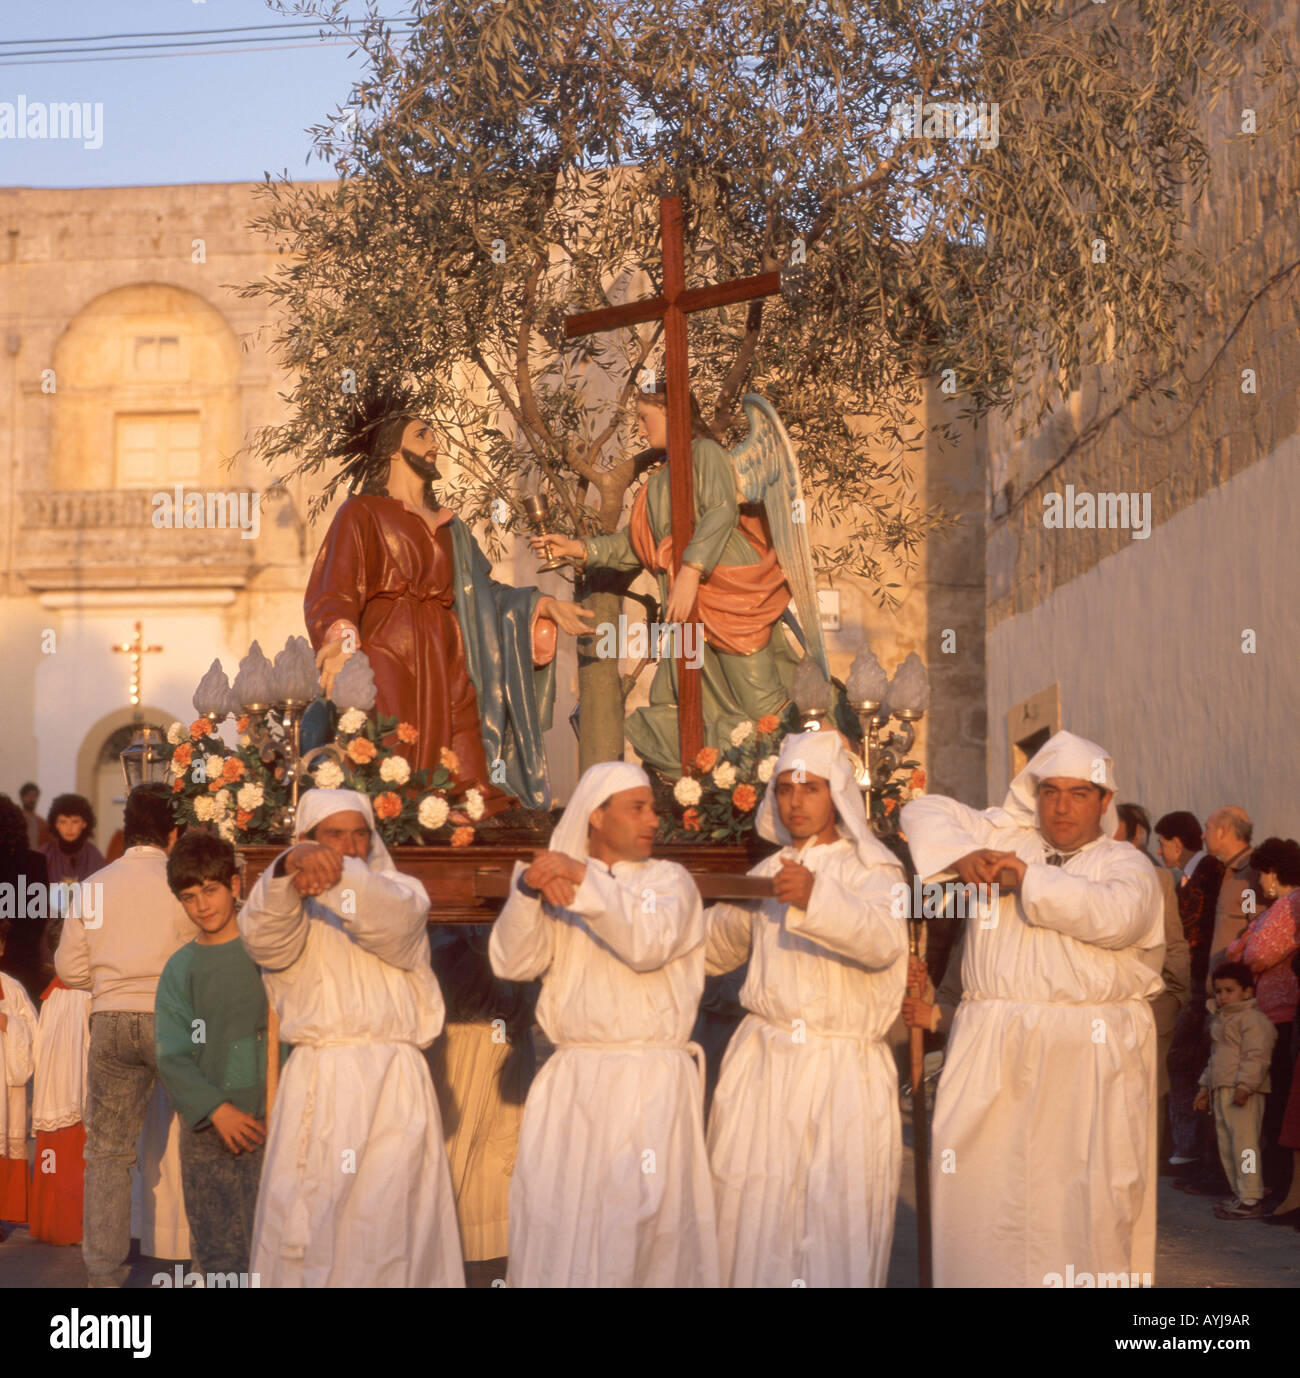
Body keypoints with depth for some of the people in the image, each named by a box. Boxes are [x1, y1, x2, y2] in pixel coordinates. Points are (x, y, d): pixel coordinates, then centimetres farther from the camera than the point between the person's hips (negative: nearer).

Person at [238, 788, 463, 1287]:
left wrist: (338, 876, -32)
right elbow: (264, 937, -13)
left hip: (393, 1082, 0)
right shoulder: (281, 900, 12)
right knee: (306, 1223, -3)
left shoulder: (401, 890, 13)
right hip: (315, 1083, 0)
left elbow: (393, 923, -12)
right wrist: (291, 868, -33)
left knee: (388, 1222, -5)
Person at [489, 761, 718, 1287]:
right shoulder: (559, 884, 13)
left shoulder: (669, 880, 6)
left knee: (644, 1230, -4)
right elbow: (512, 962, -1)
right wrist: (528, 889, -16)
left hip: (650, 1084, -2)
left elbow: (649, 942, -15)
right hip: (570, 1084, 2)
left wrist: (584, 878, -19)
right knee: (557, 1228, 1)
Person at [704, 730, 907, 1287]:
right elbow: (713, 946, 29)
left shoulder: (872, 869, 1)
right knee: (754, 1216, 0)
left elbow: (884, 941, -21)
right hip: (763, 1064, 4)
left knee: (838, 1221, -5)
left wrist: (817, 897, -35)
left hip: (843, 1073, -4)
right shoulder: (768, 874, 16)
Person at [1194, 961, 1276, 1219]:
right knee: (1226, 1146, 12)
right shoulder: (1220, 1019, 22)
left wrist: (1245, 1085, -27)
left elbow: (1256, 1057, -19)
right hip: (1222, 1091, 10)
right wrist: (1206, 1086, 30)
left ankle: (1251, 1200, -10)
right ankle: (1242, 1195, 21)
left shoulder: (1253, 1019, -10)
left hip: (1243, 1093, -10)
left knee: (1244, 1143, -12)